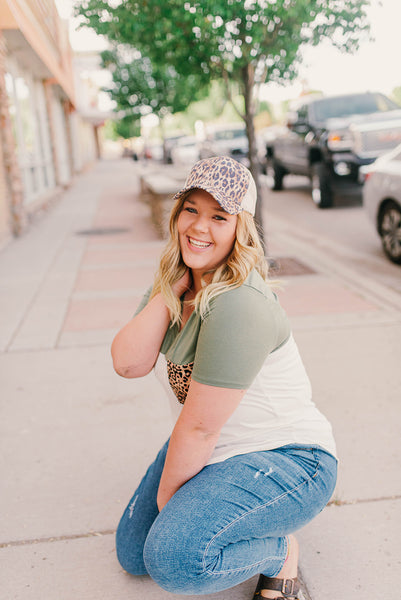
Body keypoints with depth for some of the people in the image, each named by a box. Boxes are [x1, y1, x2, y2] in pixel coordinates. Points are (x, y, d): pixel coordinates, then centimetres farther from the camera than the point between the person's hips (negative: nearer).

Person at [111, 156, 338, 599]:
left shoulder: (239, 305, -30)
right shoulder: (174, 283, -1)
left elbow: (201, 426, -25)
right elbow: (128, 363, -14)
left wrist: (167, 497, -10)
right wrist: (171, 290, -20)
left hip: (284, 459, -8)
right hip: (210, 450, 8)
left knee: (175, 557, -30)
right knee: (133, 555, 16)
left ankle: (278, 549, -1)